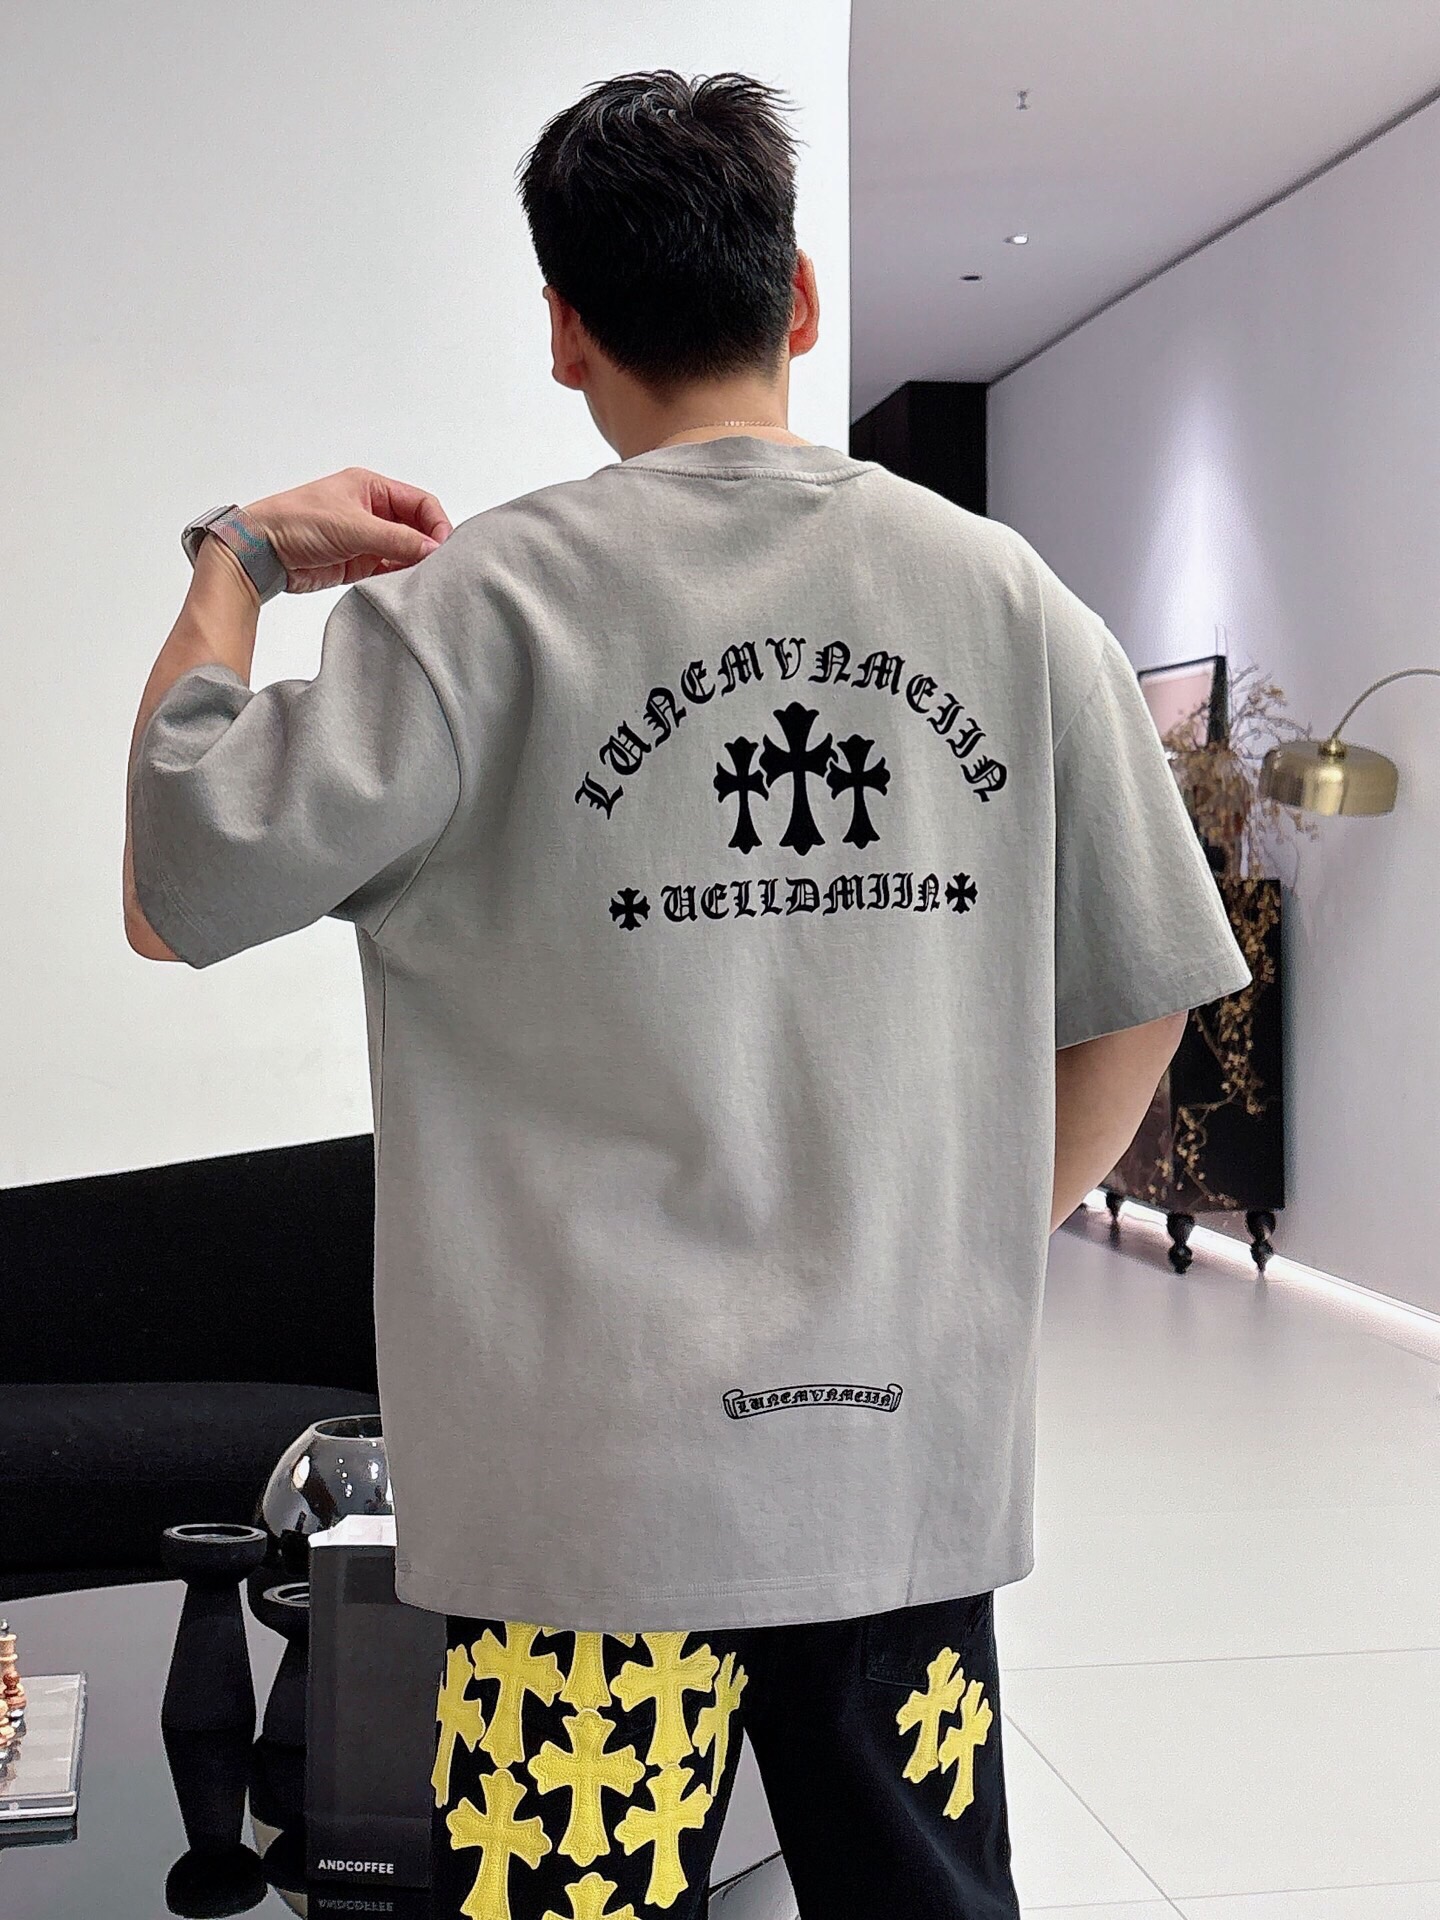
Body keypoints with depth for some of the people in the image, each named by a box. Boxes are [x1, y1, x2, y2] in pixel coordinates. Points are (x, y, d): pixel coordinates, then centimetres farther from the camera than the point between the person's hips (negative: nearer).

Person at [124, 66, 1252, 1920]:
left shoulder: (488, 600, -9)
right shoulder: (1008, 592, 2)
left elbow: (173, 894, -5)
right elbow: (1140, 1002, 6)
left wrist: (235, 561, 7)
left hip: (606, 1482, -3)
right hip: (924, 1457, 4)